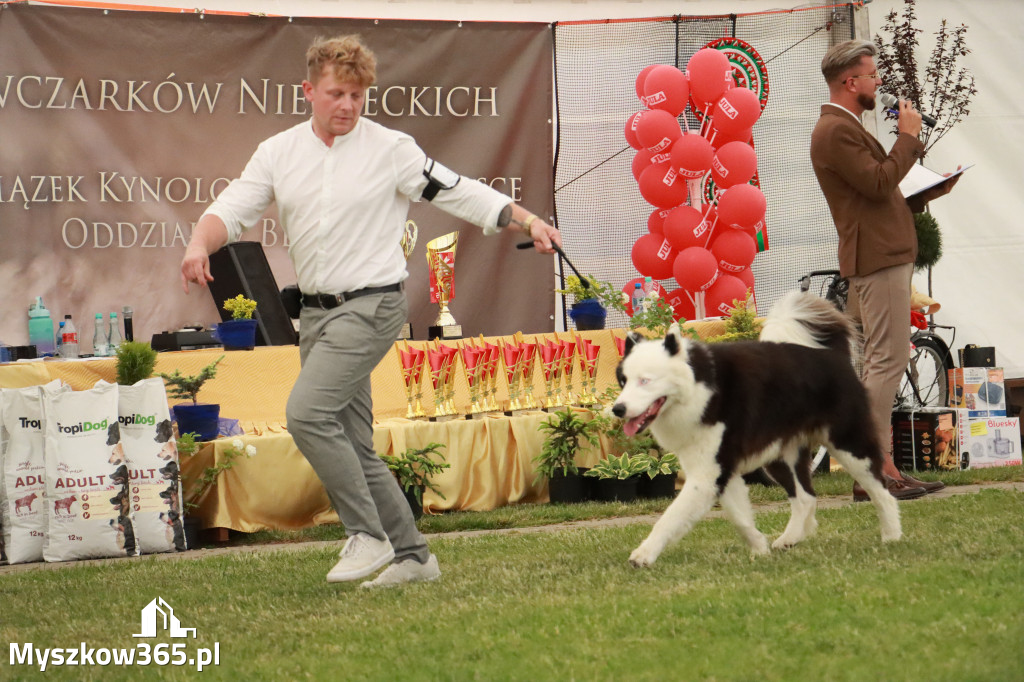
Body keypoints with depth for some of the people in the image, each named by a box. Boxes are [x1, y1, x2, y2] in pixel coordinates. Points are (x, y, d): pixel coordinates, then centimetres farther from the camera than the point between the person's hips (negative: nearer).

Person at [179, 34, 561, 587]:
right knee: (353, 447, 8)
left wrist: (529, 221, -6)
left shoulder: (390, 149, -3)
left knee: (308, 413, -23)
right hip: (317, 312, 6)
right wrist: (200, 243, -19)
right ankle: (412, 556, 18)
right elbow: (233, 209, 2)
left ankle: (368, 536, -14)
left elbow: (460, 193, 2)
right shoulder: (279, 153, 8)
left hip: (372, 306, -6)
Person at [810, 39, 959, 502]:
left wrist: (929, 193, 12)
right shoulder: (835, 131, -13)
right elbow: (879, 183, -22)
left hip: (886, 256, 11)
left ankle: (879, 465, 14)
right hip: (876, 260, -11)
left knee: (882, 362, 11)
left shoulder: (846, 128, 22)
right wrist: (908, 137, -11)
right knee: (887, 360, -13)